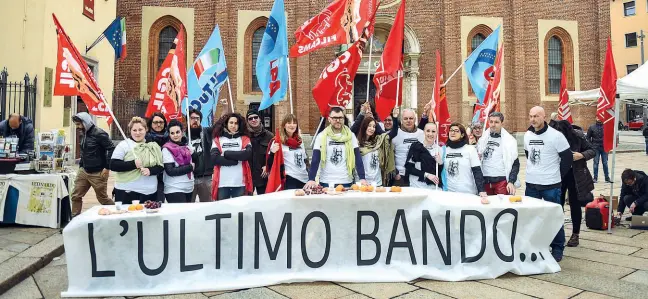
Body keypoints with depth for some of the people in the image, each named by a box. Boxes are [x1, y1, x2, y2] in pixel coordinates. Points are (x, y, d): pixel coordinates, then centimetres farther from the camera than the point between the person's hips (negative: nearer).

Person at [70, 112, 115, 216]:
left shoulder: (99, 134, -16)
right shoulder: (83, 134, 10)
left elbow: (111, 149, -21)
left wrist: (107, 167, -21)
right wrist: (80, 166, 16)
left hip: (97, 173, -8)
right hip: (83, 171, 8)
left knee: (103, 198, 2)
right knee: (76, 196, 8)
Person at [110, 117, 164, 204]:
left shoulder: (153, 146, 10)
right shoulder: (124, 145, 0)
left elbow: (160, 166, 7)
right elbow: (113, 165, -8)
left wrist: (150, 170, -13)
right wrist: (133, 164, -20)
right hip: (127, 191, -3)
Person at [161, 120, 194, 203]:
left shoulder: (186, 147, 9)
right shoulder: (167, 149, -8)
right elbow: (170, 171, -15)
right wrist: (190, 167, -10)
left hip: (189, 188, 6)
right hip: (174, 190, -6)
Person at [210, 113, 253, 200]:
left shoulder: (244, 139, 8)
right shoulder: (218, 139, 7)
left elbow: (248, 154, -11)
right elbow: (214, 158, -8)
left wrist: (226, 154, -9)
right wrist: (235, 161, -11)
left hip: (240, 183, 0)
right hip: (222, 183, 0)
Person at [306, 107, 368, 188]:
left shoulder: (350, 136, 1)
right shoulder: (321, 136, -2)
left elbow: (358, 158, -2)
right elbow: (315, 160, -5)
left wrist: (362, 178, -12)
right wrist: (311, 179, -16)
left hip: (346, 182, 1)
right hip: (326, 182, -1)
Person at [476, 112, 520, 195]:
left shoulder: (509, 140, -1)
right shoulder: (483, 139, 9)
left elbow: (515, 163, -2)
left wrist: (511, 182, -10)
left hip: (502, 181, -3)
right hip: (485, 181, 3)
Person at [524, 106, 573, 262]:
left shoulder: (555, 135, -12)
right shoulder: (527, 135, 5)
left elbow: (567, 157, -6)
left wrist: (557, 175, 0)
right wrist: (534, 170, 13)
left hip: (551, 185, -5)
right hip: (531, 184, 5)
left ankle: (557, 249, 18)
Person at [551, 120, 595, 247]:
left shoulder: (577, 136, -12)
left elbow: (592, 151, -2)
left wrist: (582, 155, -21)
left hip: (575, 175, 0)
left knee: (574, 204, 9)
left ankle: (575, 234, 22)